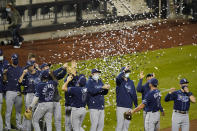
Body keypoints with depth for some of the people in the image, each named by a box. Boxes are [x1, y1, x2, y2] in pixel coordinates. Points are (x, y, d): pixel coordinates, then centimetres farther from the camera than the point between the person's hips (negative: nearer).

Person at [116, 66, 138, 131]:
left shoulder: (131, 82, 12)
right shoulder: (120, 81, -4)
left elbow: (134, 94, 15)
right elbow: (118, 78, -30)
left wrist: (136, 105, 14)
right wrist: (124, 70, -34)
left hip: (129, 107, 5)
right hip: (121, 106, -5)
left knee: (126, 124, 9)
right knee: (120, 124, -7)